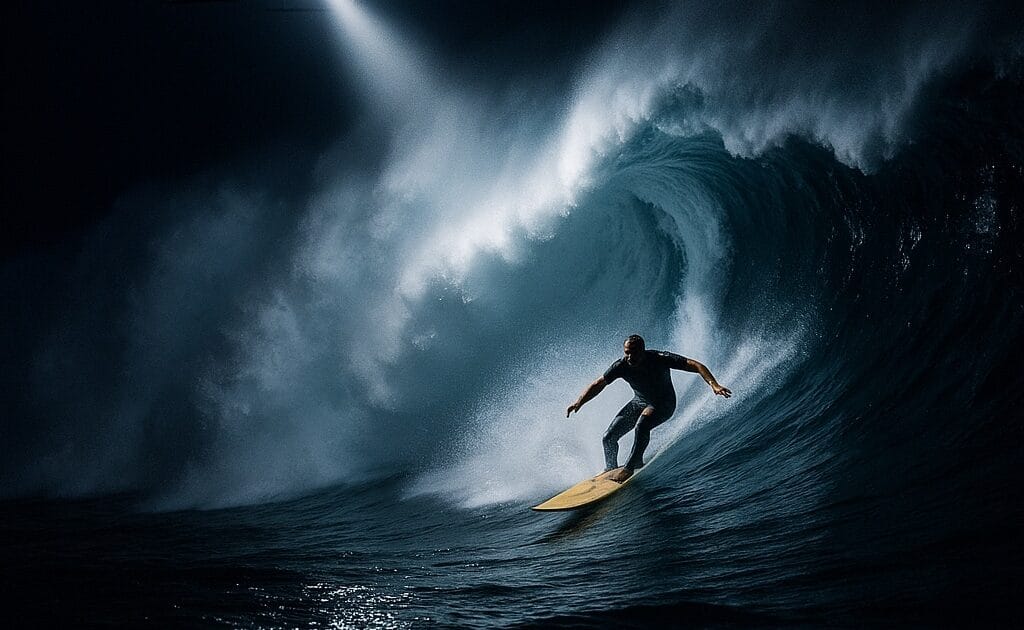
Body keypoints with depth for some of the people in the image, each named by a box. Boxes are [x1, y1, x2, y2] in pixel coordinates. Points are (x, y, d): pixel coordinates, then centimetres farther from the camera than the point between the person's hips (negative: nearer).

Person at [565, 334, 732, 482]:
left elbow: (696, 366, -33)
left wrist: (714, 385, -48)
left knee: (642, 425, -35)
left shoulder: (660, 359, -30)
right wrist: (578, 403, -22)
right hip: (639, 402, 5)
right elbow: (598, 384, -11)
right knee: (609, 437, -5)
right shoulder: (622, 366, -21)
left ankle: (629, 468, -24)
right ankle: (611, 470, 18)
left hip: (664, 404, -4)